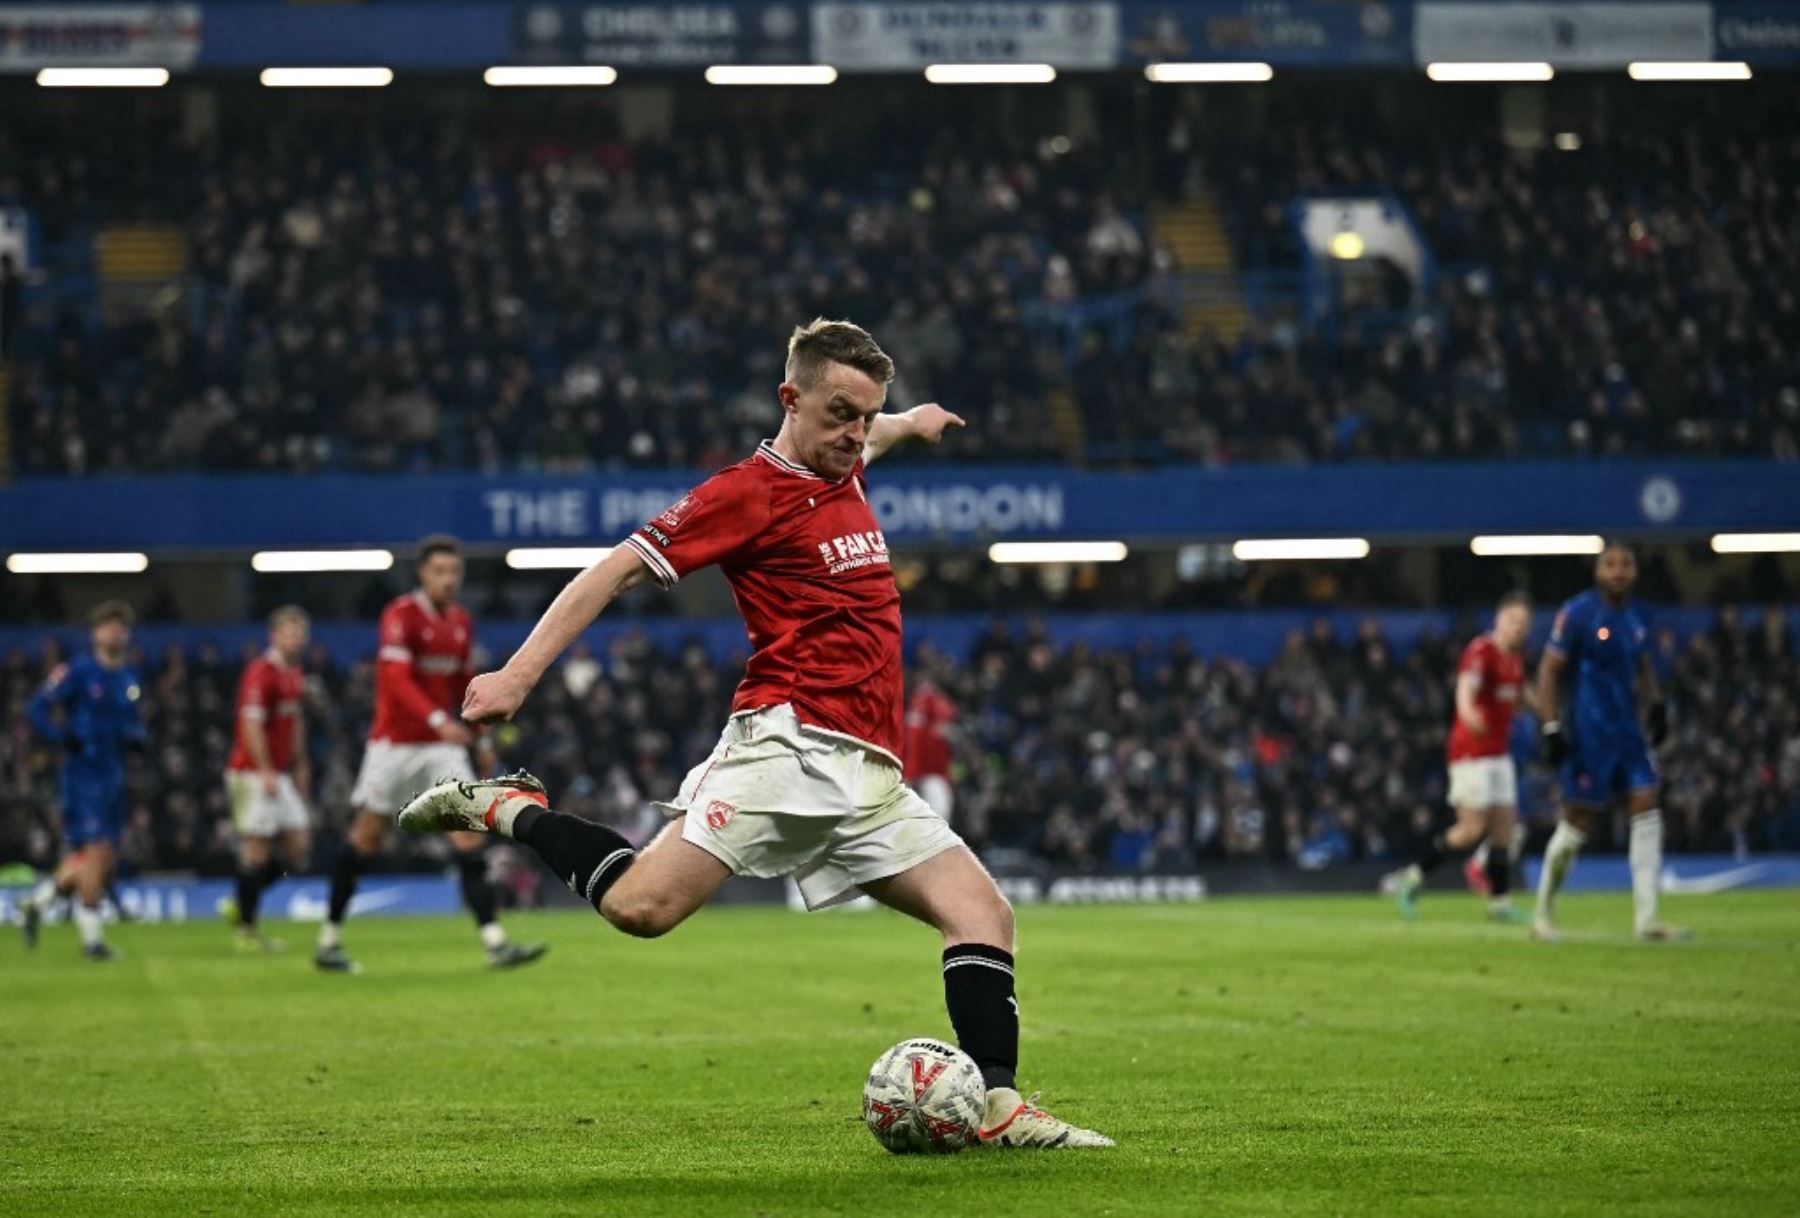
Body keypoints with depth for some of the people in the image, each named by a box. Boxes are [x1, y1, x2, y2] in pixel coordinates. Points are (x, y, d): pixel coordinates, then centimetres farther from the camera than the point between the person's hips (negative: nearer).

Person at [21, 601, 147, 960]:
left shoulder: (130, 680, 12)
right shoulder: (79, 673, -7)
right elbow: (38, 707, -7)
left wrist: (138, 739, 1)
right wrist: (63, 736, -22)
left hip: (114, 777, 7)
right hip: (83, 773, -7)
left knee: (105, 862, 7)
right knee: (96, 852, -12)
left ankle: (40, 901, 27)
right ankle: (92, 936, -4)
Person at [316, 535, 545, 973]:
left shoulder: (462, 622, 8)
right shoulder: (401, 616, -13)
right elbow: (396, 679, -25)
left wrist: (482, 740, 18)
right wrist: (438, 720, -37)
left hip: (443, 744, 5)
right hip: (395, 743, -5)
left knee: (470, 830, -8)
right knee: (367, 835, 3)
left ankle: (494, 941, -14)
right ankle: (329, 939, 16)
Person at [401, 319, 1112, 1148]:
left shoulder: (844, 473, 20)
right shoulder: (749, 492, -4)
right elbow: (618, 570, -5)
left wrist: (909, 423, 67)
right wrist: (519, 673, -11)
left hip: (869, 781, 8)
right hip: (789, 745, -8)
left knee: (984, 915, -4)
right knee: (642, 906, -24)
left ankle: (1001, 1109, -6)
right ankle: (507, 809, -2)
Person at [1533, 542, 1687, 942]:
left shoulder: (1634, 617, 11)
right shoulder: (1578, 613, -11)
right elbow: (1550, 670, -11)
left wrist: (1655, 704, 8)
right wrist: (1551, 728, -17)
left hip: (1628, 730, 7)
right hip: (1589, 733, -7)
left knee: (1646, 811, -2)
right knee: (1577, 822, -3)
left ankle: (1645, 919, -2)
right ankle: (1543, 915, 14)